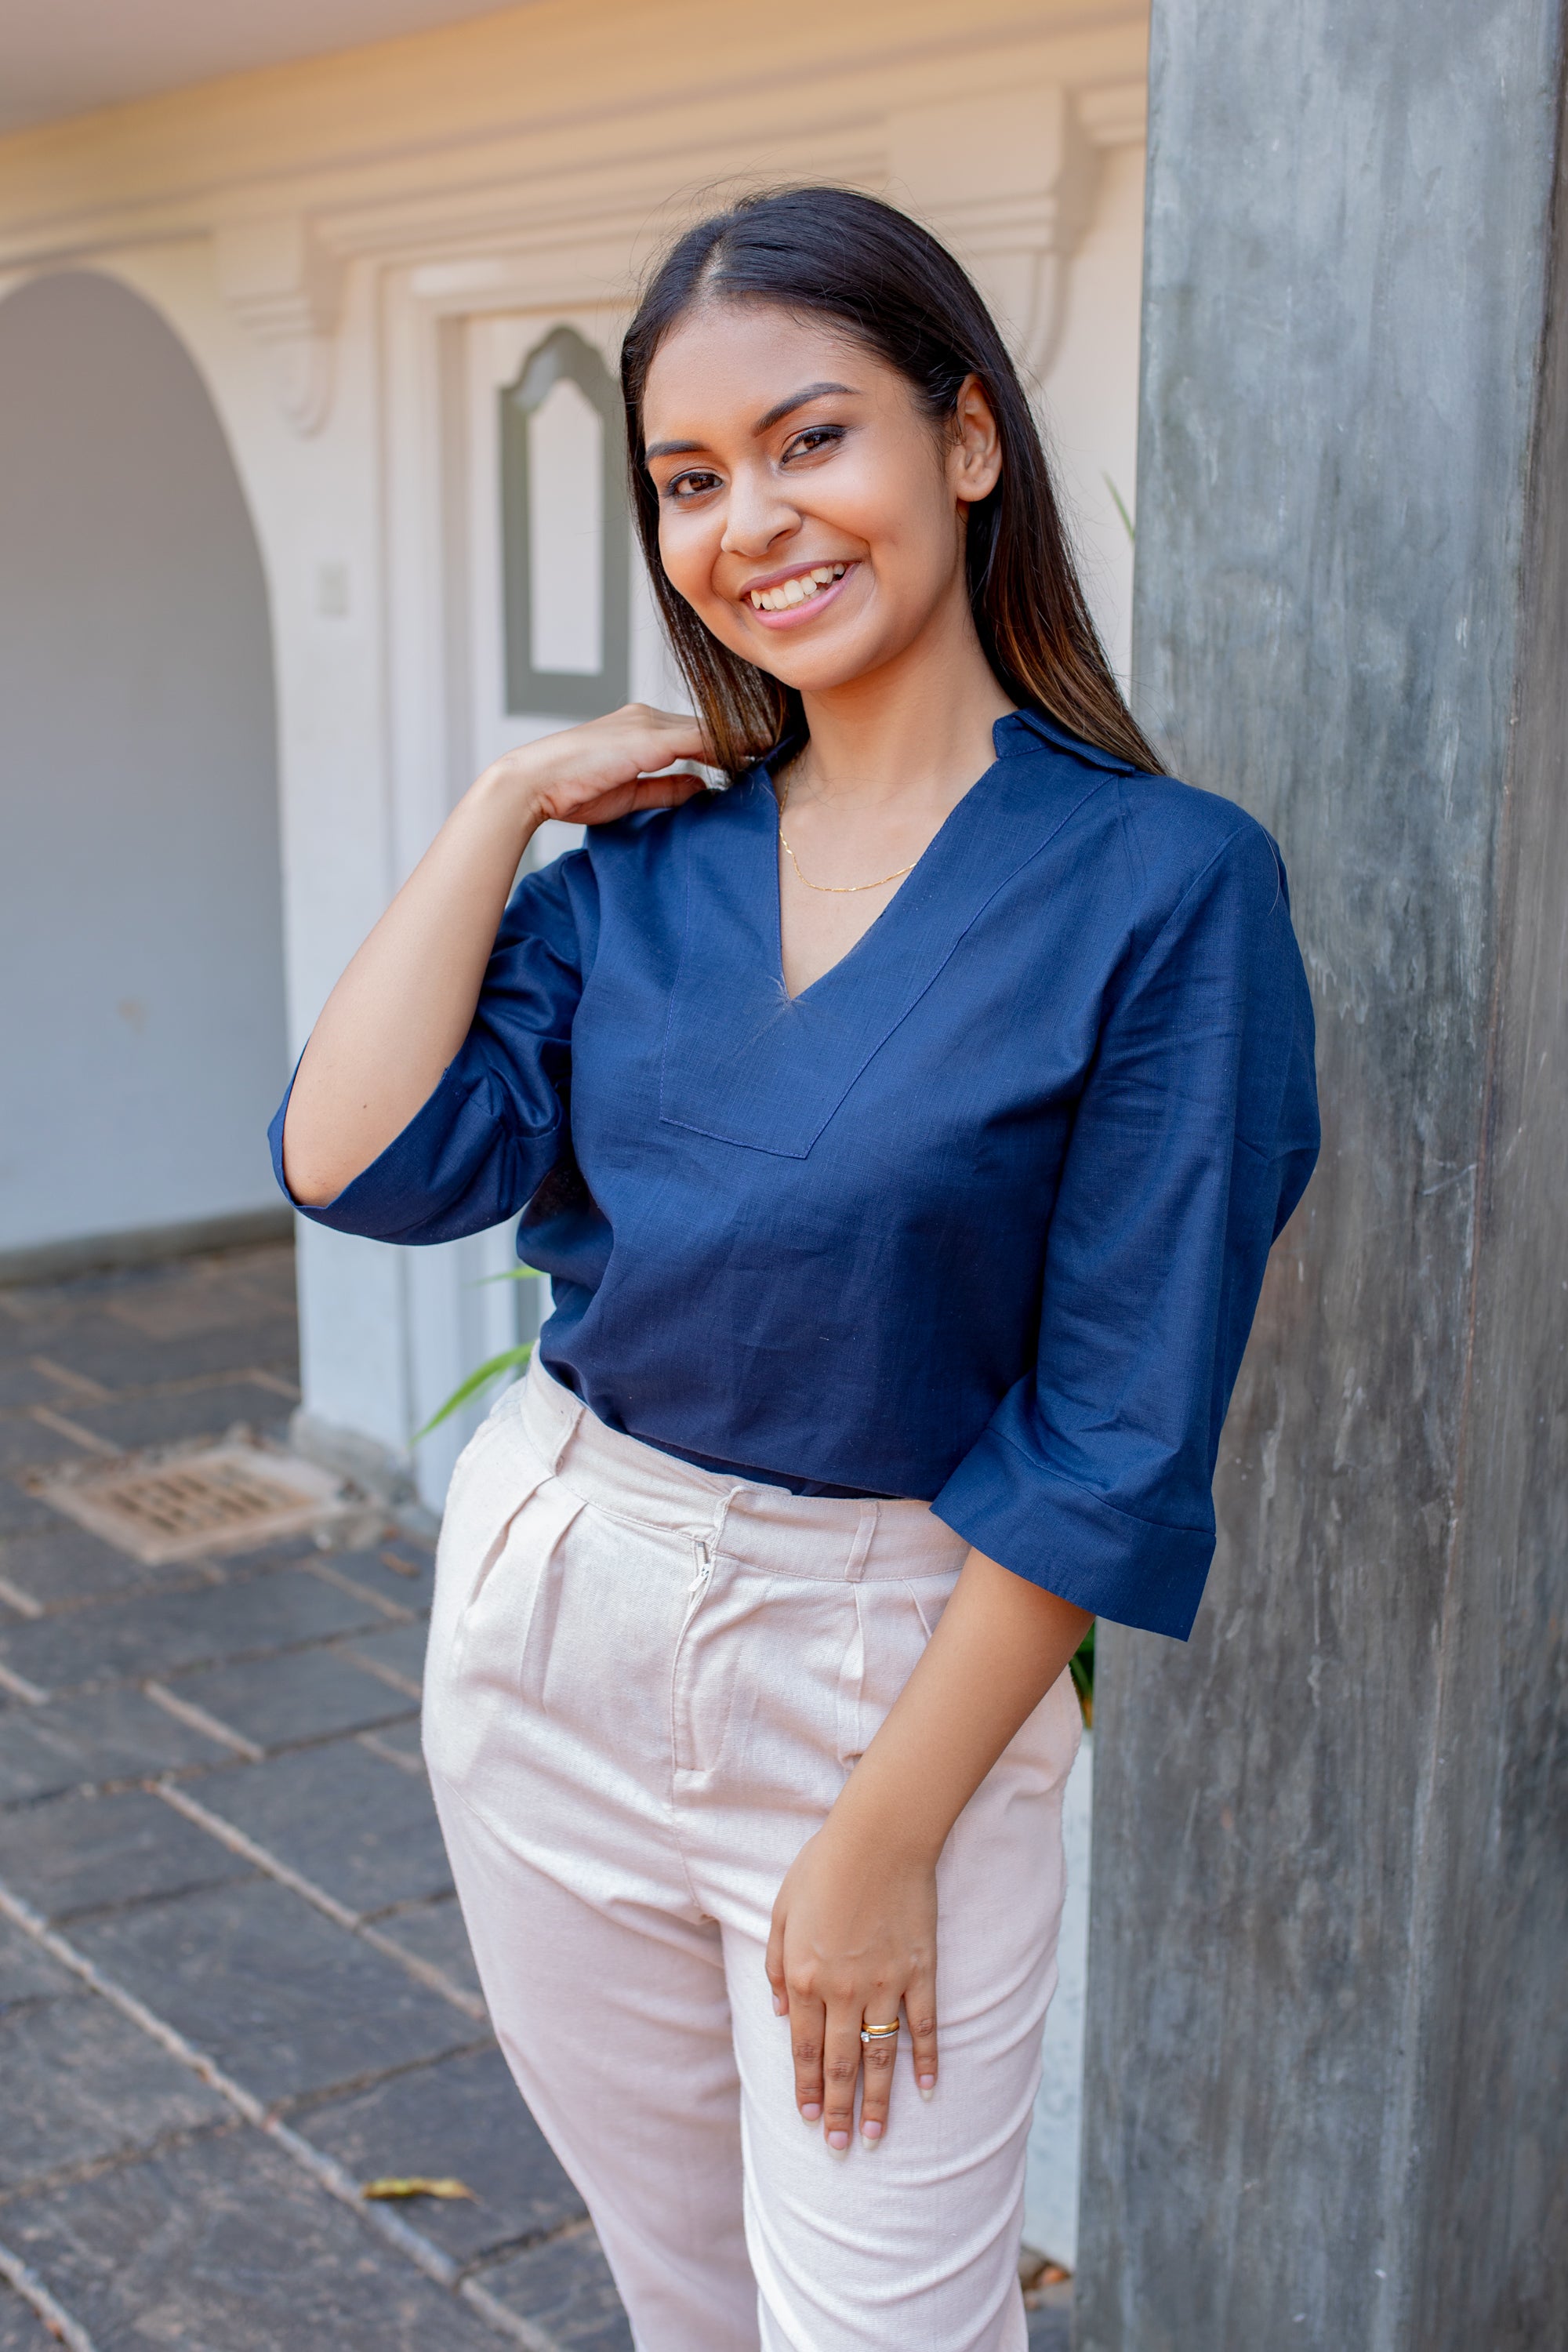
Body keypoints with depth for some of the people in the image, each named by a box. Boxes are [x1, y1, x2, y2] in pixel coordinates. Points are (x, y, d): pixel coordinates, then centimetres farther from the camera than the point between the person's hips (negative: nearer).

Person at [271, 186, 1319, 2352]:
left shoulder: (1164, 884, -14)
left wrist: (884, 1842, -13)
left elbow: (1115, 1434, -14)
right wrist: (504, 800, -6)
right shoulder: (642, 854, 1)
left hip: (900, 1663, -4)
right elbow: (363, 1165, -9)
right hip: (548, 1611, 5)